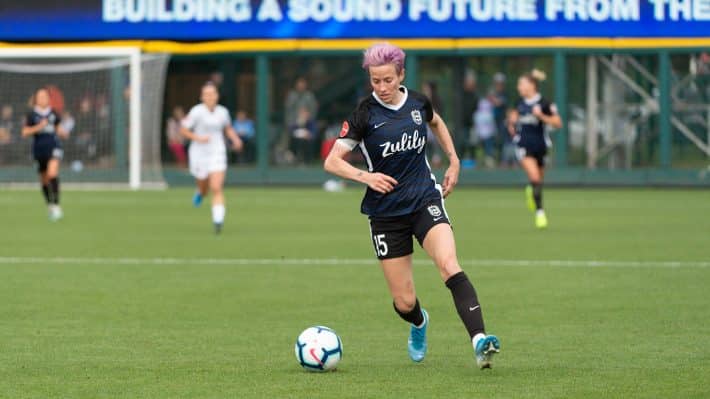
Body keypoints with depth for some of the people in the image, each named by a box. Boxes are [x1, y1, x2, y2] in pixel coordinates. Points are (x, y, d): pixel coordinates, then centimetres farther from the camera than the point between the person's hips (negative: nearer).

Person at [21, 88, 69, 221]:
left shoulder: (53, 114, 5)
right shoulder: (32, 115, -1)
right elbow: (25, 132, -3)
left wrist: (63, 133, -4)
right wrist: (38, 127, -16)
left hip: (53, 146, -1)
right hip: (39, 149, 1)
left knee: (52, 173, -23)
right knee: (44, 180, 10)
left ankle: (56, 204, -22)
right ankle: (50, 206, 29)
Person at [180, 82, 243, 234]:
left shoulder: (223, 112, 0)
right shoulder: (197, 111, -12)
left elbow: (228, 128, 19)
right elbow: (184, 130, -6)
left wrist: (235, 139, 1)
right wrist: (198, 138, -21)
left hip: (217, 153, 1)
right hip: (199, 153, -1)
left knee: (216, 188, -15)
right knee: (205, 188, 15)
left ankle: (218, 221, -18)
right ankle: (201, 193, 53)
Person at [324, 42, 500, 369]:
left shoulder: (418, 103, 1)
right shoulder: (364, 114, -9)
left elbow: (436, 122, 26)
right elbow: (332, 161, -9)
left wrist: (453, 161, 18)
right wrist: (365, 176, -25)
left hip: (425, 201, 1)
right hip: (386, 213, -1)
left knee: (449, 266, -27)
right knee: (404, 302, 2)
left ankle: (479, 341, -37)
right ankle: (419, 324, 40)